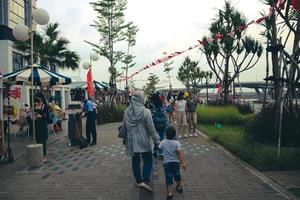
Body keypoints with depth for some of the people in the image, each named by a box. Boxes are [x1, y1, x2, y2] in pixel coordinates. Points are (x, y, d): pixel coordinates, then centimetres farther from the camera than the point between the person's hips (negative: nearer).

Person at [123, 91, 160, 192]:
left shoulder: (127, 111, -3)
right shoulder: (145, 111, -17)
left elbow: (124, 125, 6)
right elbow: (151, 128, -14)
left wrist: (126, 137, 20)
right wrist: (156, 140, -4)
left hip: (131, 141, 5)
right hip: (144, 141, -4)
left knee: (135, 161, 16)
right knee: (148, 160, 9)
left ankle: (138, 181, 27)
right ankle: (144, 181, -1)